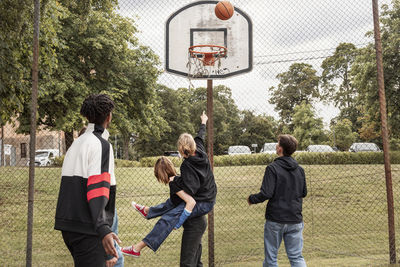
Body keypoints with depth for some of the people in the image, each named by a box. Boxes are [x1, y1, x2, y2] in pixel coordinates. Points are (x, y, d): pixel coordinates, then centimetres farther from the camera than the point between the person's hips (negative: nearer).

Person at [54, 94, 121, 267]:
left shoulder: (76, 143, 16)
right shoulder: (101, 144, -11)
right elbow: (97, 188, -22)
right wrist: (103, 229, -29)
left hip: (68, 225, 9)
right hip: (87, 227, -9)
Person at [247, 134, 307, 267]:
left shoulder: (272, 168, -13)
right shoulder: (300, 169, 4)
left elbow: (266, 194, -18)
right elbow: (304, 193, 13)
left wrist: (251, 199, -1)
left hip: (275, 220, -4)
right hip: (295, 220, 4)